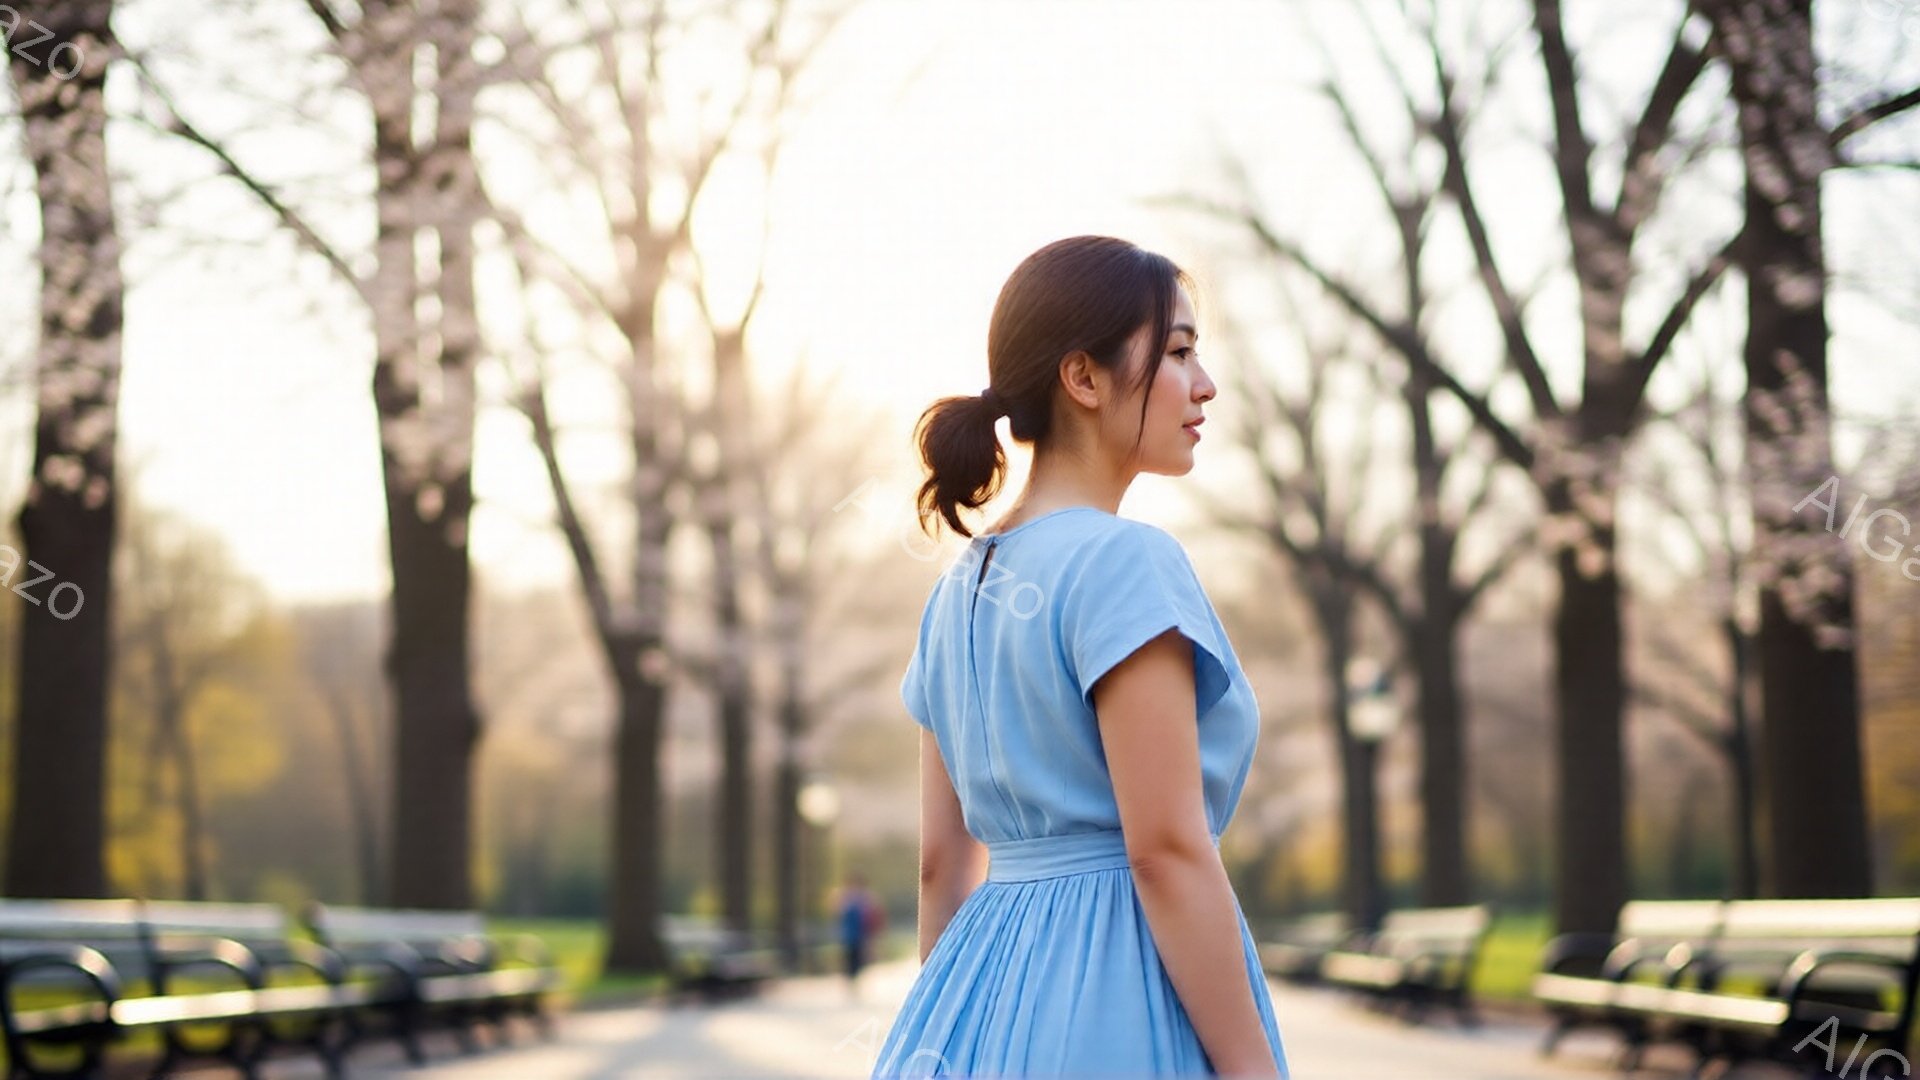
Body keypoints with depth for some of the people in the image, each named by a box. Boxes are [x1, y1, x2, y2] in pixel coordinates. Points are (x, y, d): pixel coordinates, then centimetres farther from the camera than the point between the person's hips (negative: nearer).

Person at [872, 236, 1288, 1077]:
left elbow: (942, 859, 13)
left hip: (986, 996, 8)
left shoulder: (959, 589, 11)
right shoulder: (1126, 561, -13)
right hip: (1119, 1005, -8)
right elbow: (1167, 850, -18)